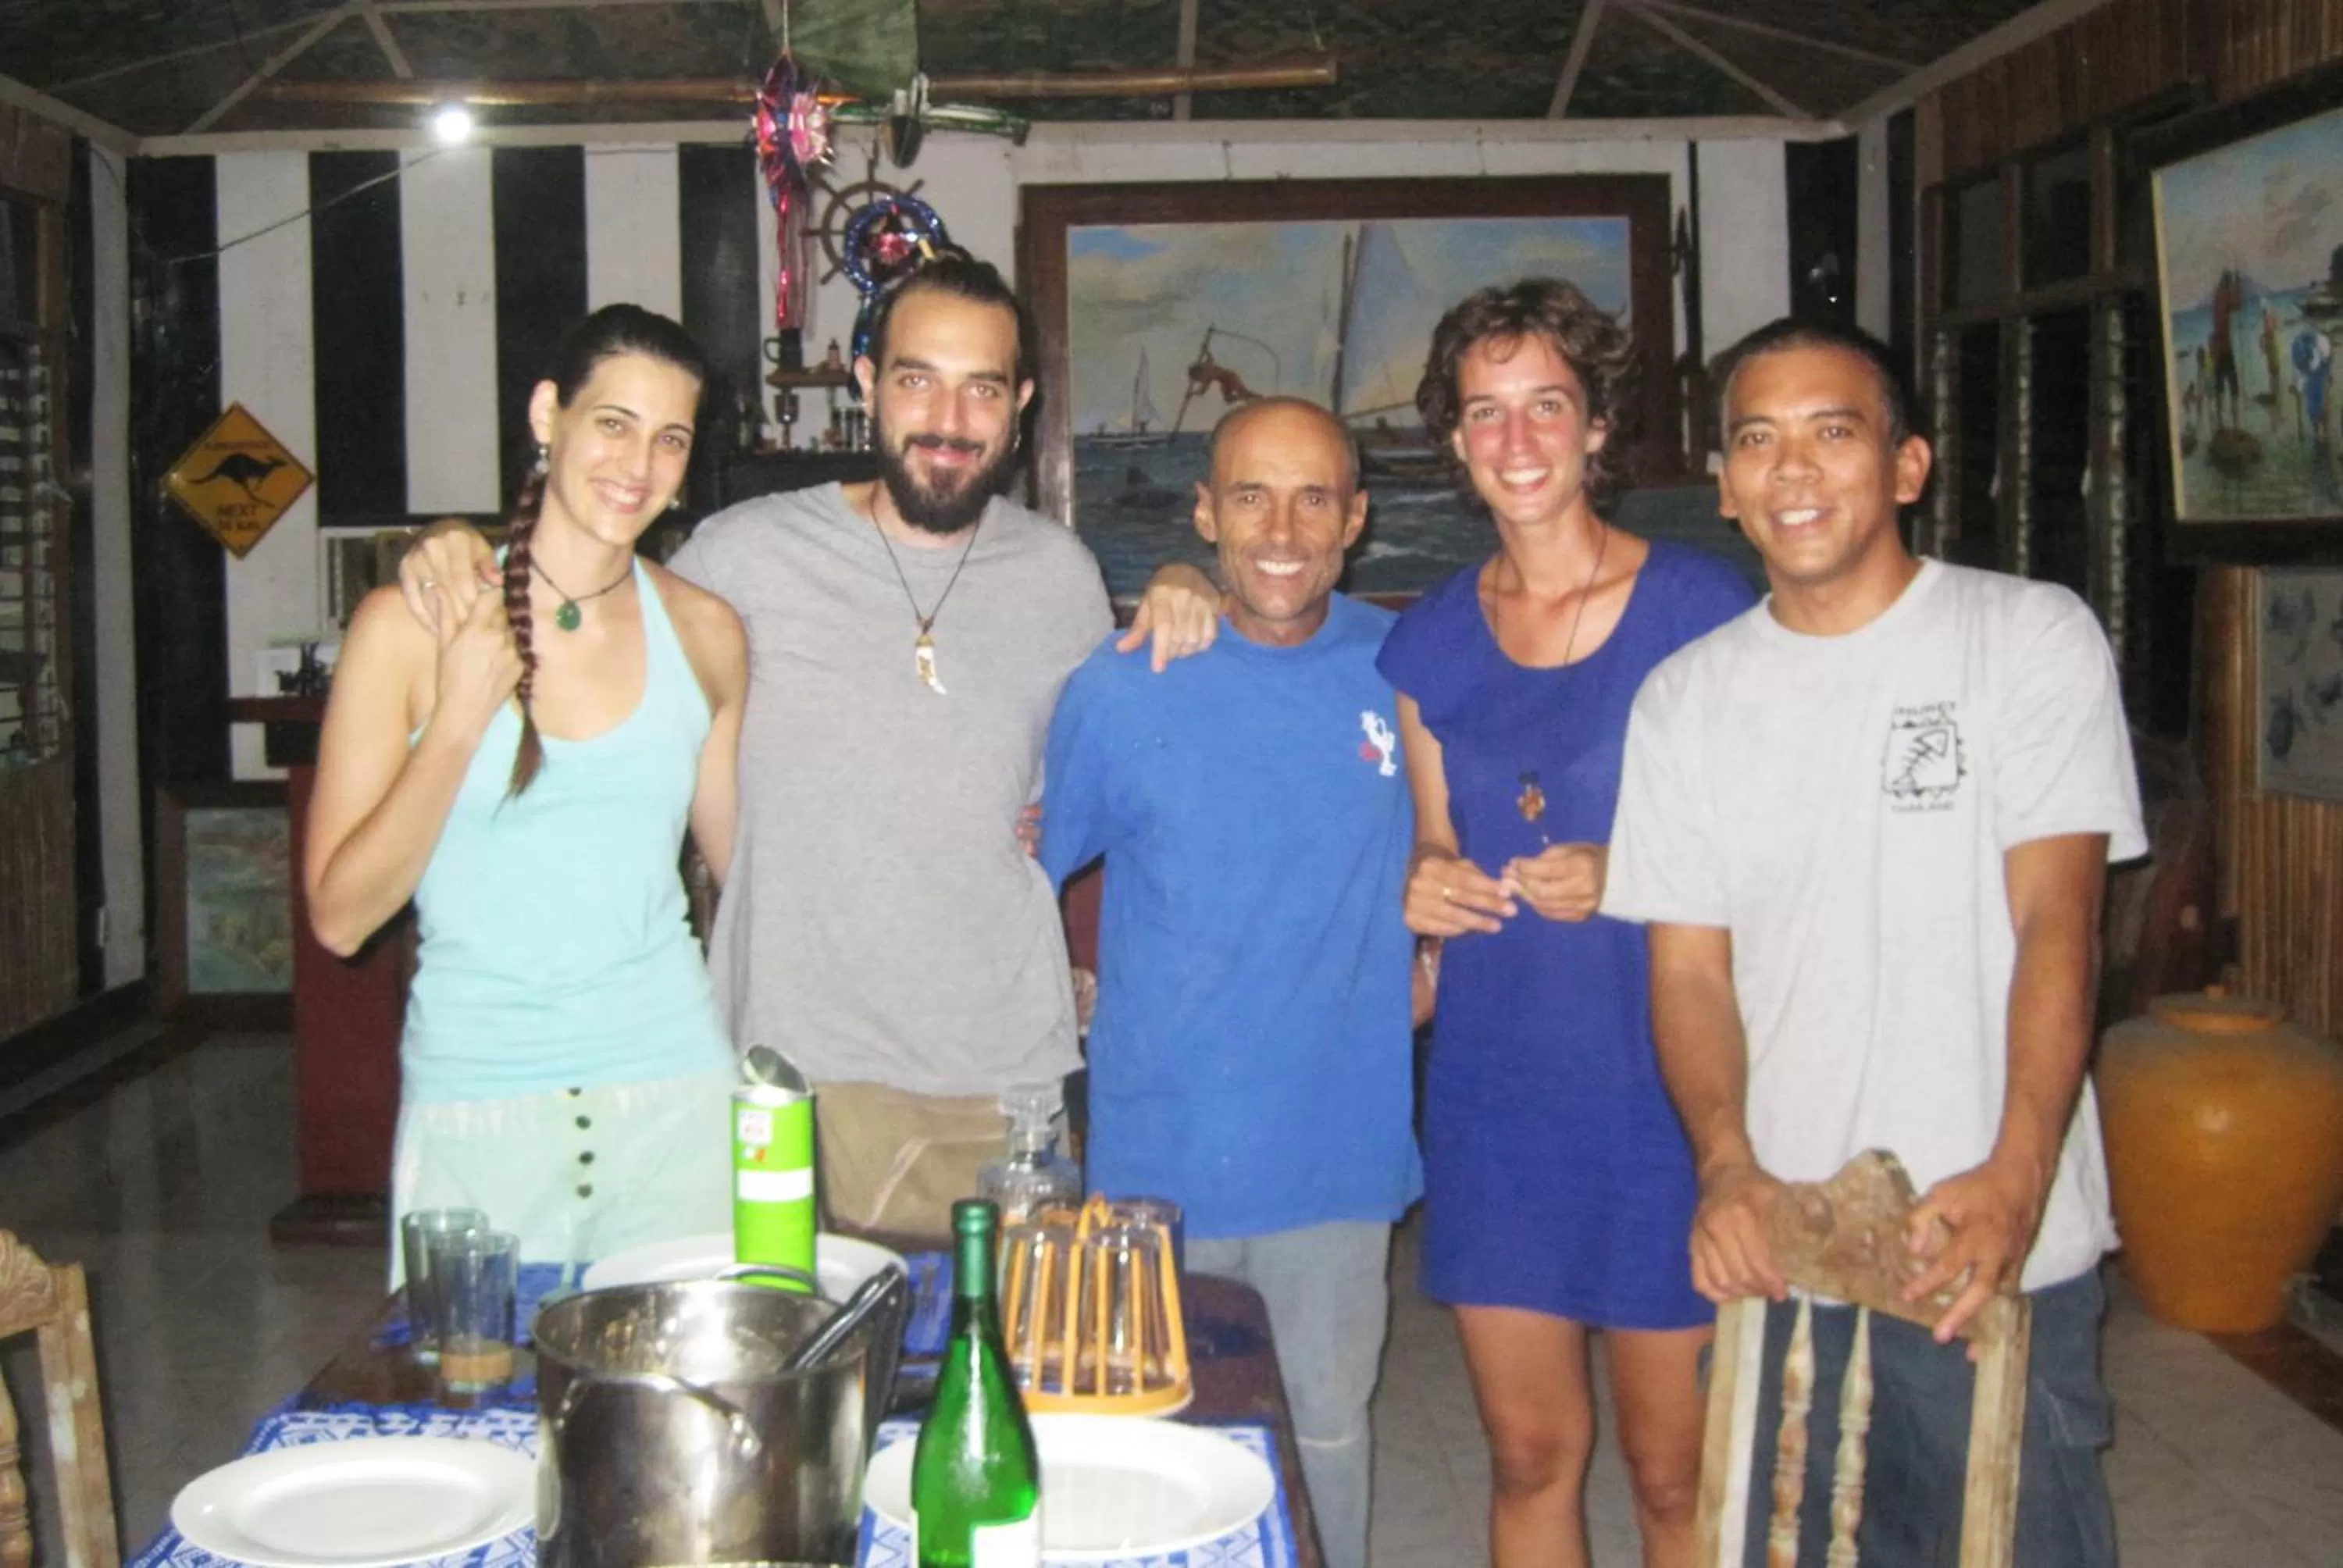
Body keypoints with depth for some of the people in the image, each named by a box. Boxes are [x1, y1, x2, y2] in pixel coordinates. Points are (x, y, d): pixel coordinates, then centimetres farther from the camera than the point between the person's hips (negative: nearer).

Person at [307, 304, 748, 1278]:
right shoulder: (409, 628, -5)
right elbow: (339, 917, -7)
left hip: (673, 1093, 2)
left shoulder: (704, 633, 3)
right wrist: (458, 722, -15)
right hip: (476, 1107, -2)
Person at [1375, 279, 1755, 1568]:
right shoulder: (1428, 640, 7)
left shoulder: (1696, 603, -6)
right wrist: (1425, 887, -5)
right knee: (1529, 1456, 12)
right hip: (1495, 1089, 4)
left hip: (1666, 1086, -3)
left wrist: (1626, 875, -19)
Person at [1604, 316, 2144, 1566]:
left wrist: (2015, 1176, -23)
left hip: (1995, 1243, -3)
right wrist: (1727, 1166, -15)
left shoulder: (2033, 637, -3)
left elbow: (2056, 918, -10)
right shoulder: (1685, 698, 6)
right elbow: (1689, 964, 3)